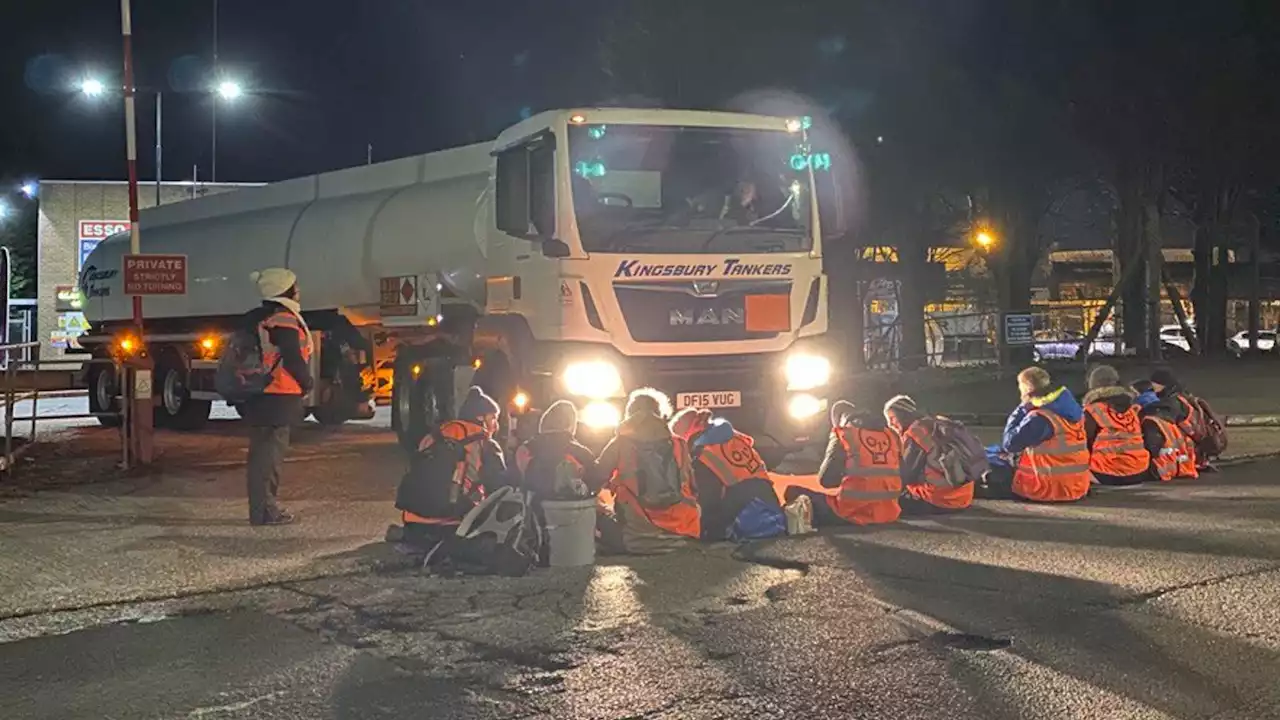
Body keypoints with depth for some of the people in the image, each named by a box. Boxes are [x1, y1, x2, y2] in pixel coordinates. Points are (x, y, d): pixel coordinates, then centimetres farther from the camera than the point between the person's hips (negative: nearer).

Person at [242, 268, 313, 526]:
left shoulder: (256, 318, 14)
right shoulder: (284, 321, -16)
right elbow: (293, 360, -19)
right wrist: (307, 383, -2)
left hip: (258, 396, 10)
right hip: (278, 398, -10)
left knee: (262, 451, 15)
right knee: (271, 451, -6)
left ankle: (262, 505, 23)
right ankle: (264, 510, -5)